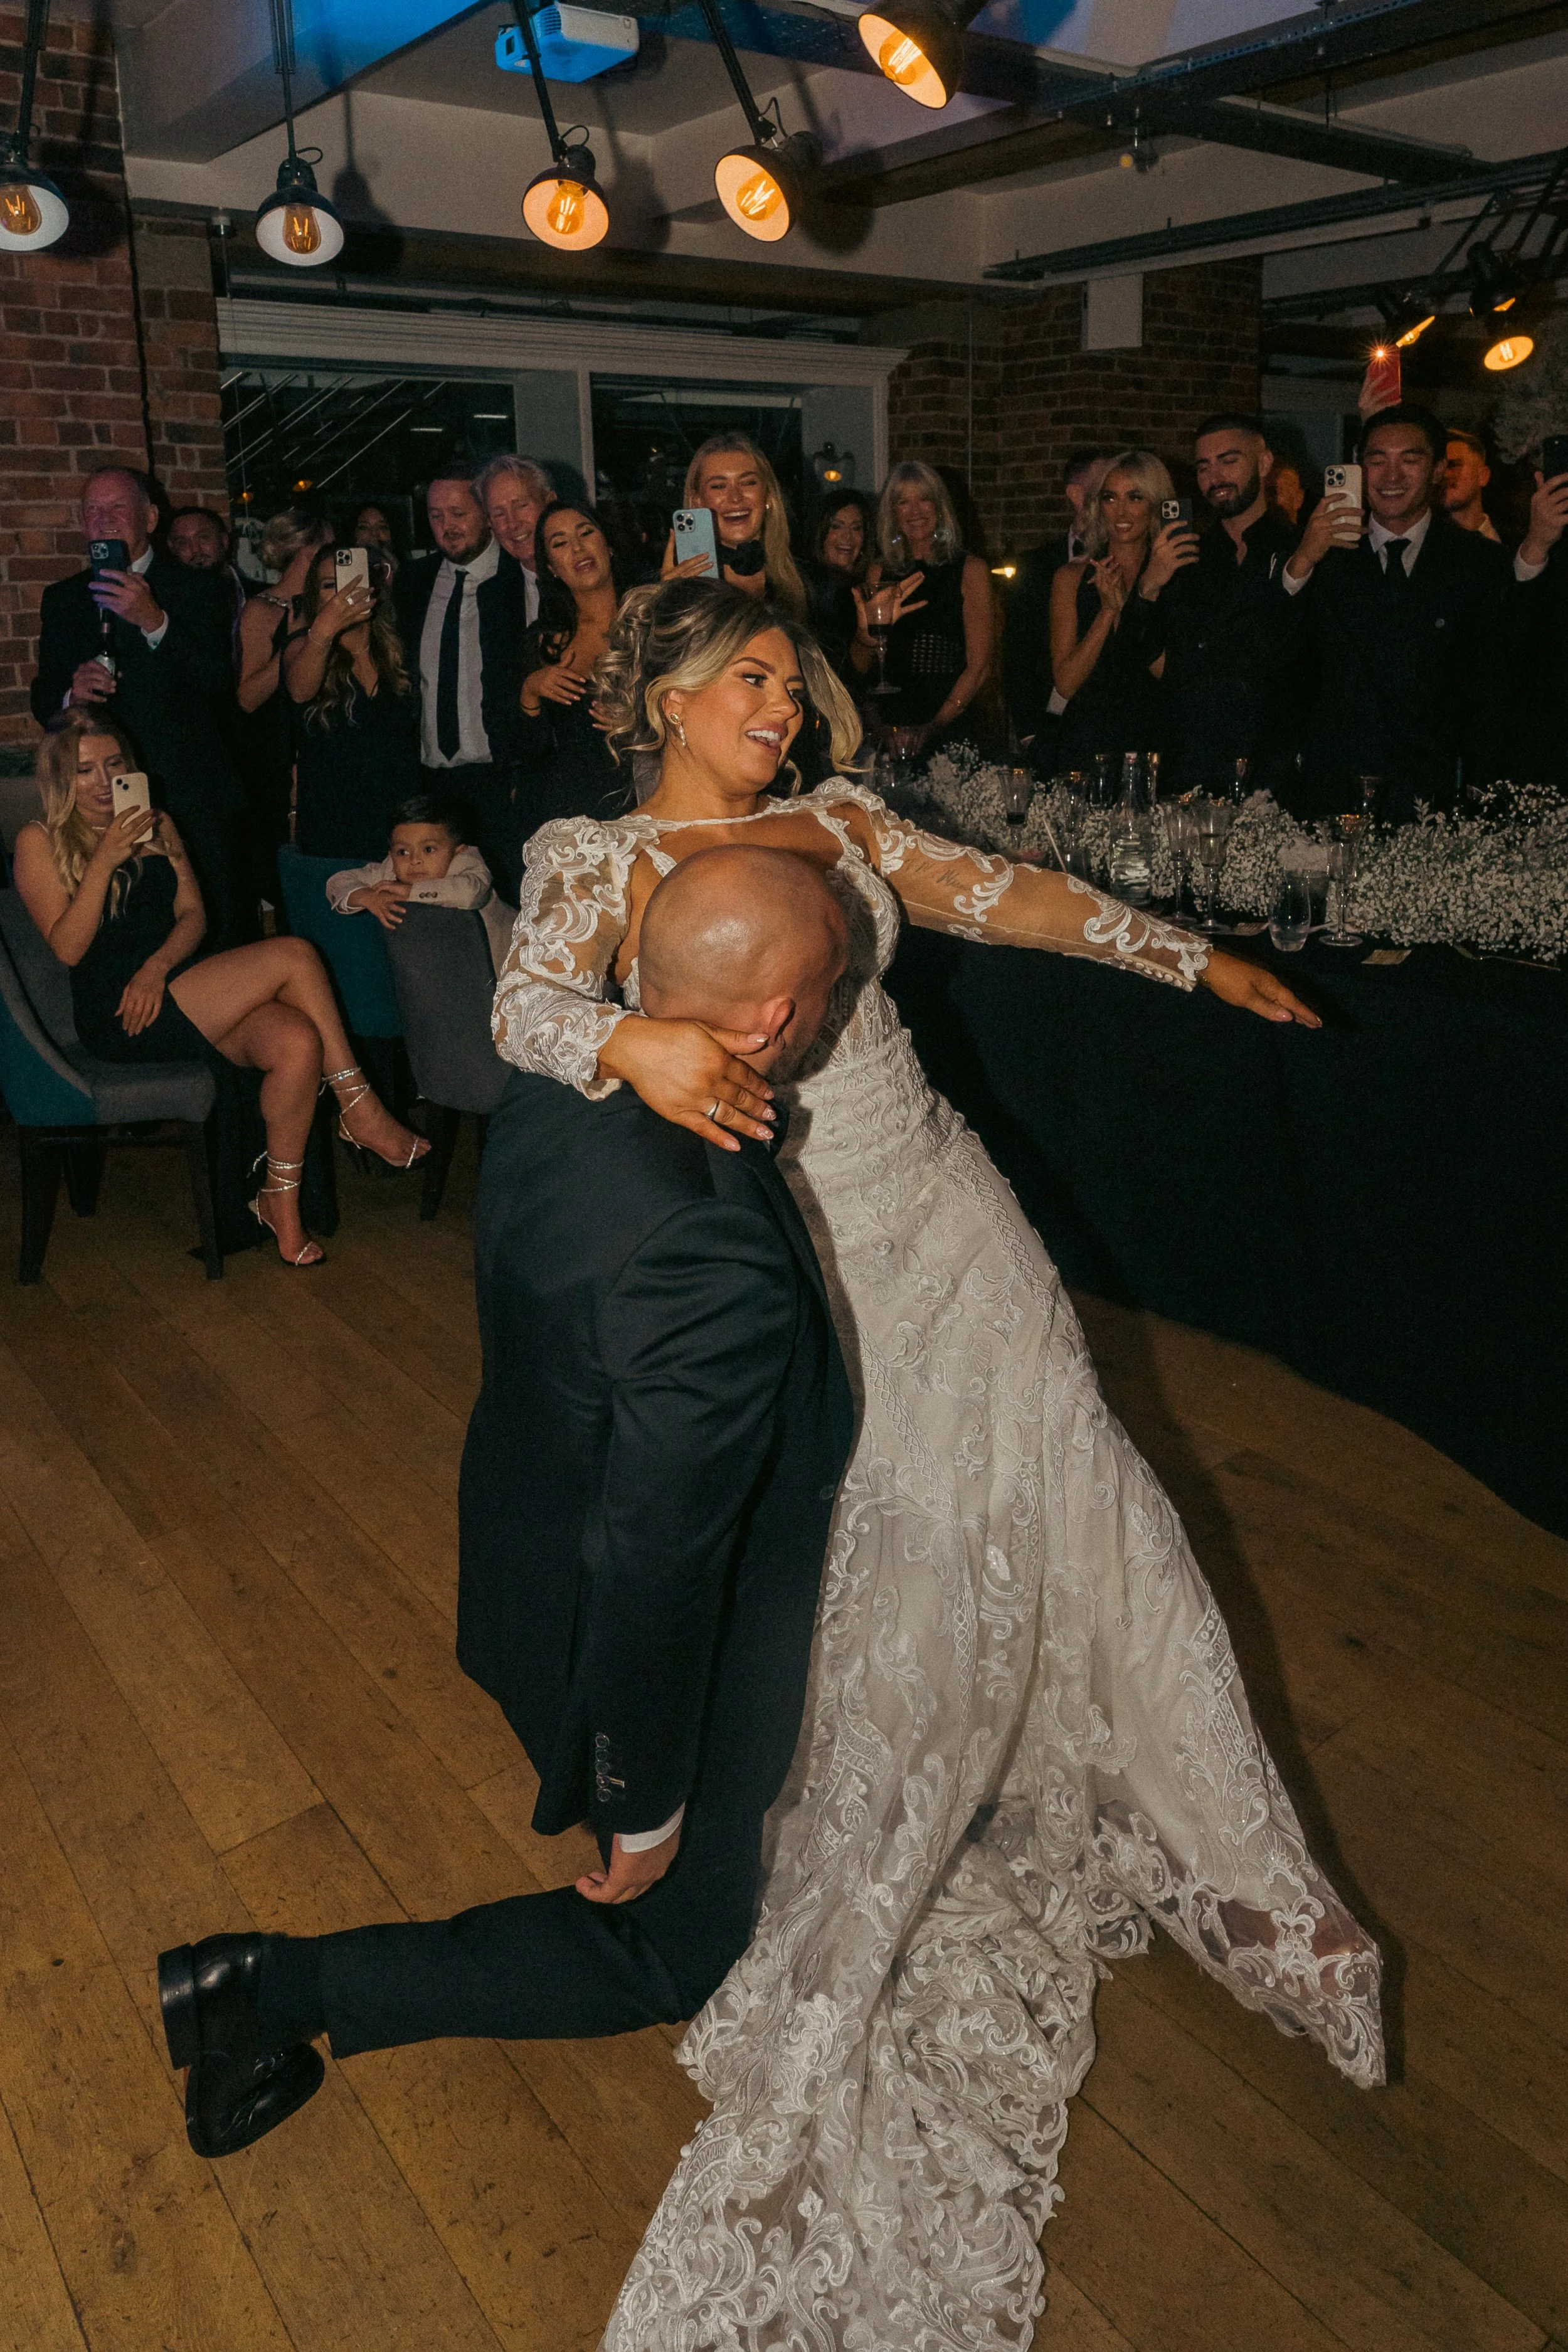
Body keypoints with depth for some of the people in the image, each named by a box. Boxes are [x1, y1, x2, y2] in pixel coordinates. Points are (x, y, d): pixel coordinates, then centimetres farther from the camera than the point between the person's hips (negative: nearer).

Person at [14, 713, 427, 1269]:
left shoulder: (156, 824, 19)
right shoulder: (40, 842, 3)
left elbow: (192, 914, 13)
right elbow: (68, 947, -7)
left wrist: (158, 964, -8)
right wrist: (105, 860, -16)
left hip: (171, 987, 6)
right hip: (116, 1016, -6)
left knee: (298, 1041, -27)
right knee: (292, 955, -22)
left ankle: (280, 1201, -15)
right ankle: (360, 1110, -12)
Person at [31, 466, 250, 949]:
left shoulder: (195, 589, 3)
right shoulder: (61, 599, 15)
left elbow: (217, 682, -11)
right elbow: (43, 702, 15)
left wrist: (154, 622, -24)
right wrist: (70, 694, -9)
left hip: (193, 802, -3)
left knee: (219, 937, -3)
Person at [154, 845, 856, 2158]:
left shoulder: (557, 1087, -15)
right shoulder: (718, 1253, -41)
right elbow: (657, 1564, -31)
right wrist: (646, 1807, -16)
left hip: (534, 1543, 8)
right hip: (639, 1645, -8)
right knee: (680, 1948, 18)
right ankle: (283, 1990, 13)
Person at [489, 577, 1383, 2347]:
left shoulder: (839, 821, 12)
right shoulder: (600, 863, -1)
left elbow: (1011, 898, 17)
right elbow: (527, 1004, -19)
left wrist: (1193, 959, 21)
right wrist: (629, 1038, -41)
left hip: (942, 1221, 5)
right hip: (801, 1265, -5)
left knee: (1067, 1520, 5)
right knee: (892, 1593, -5)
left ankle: (1232, 1869, 18)